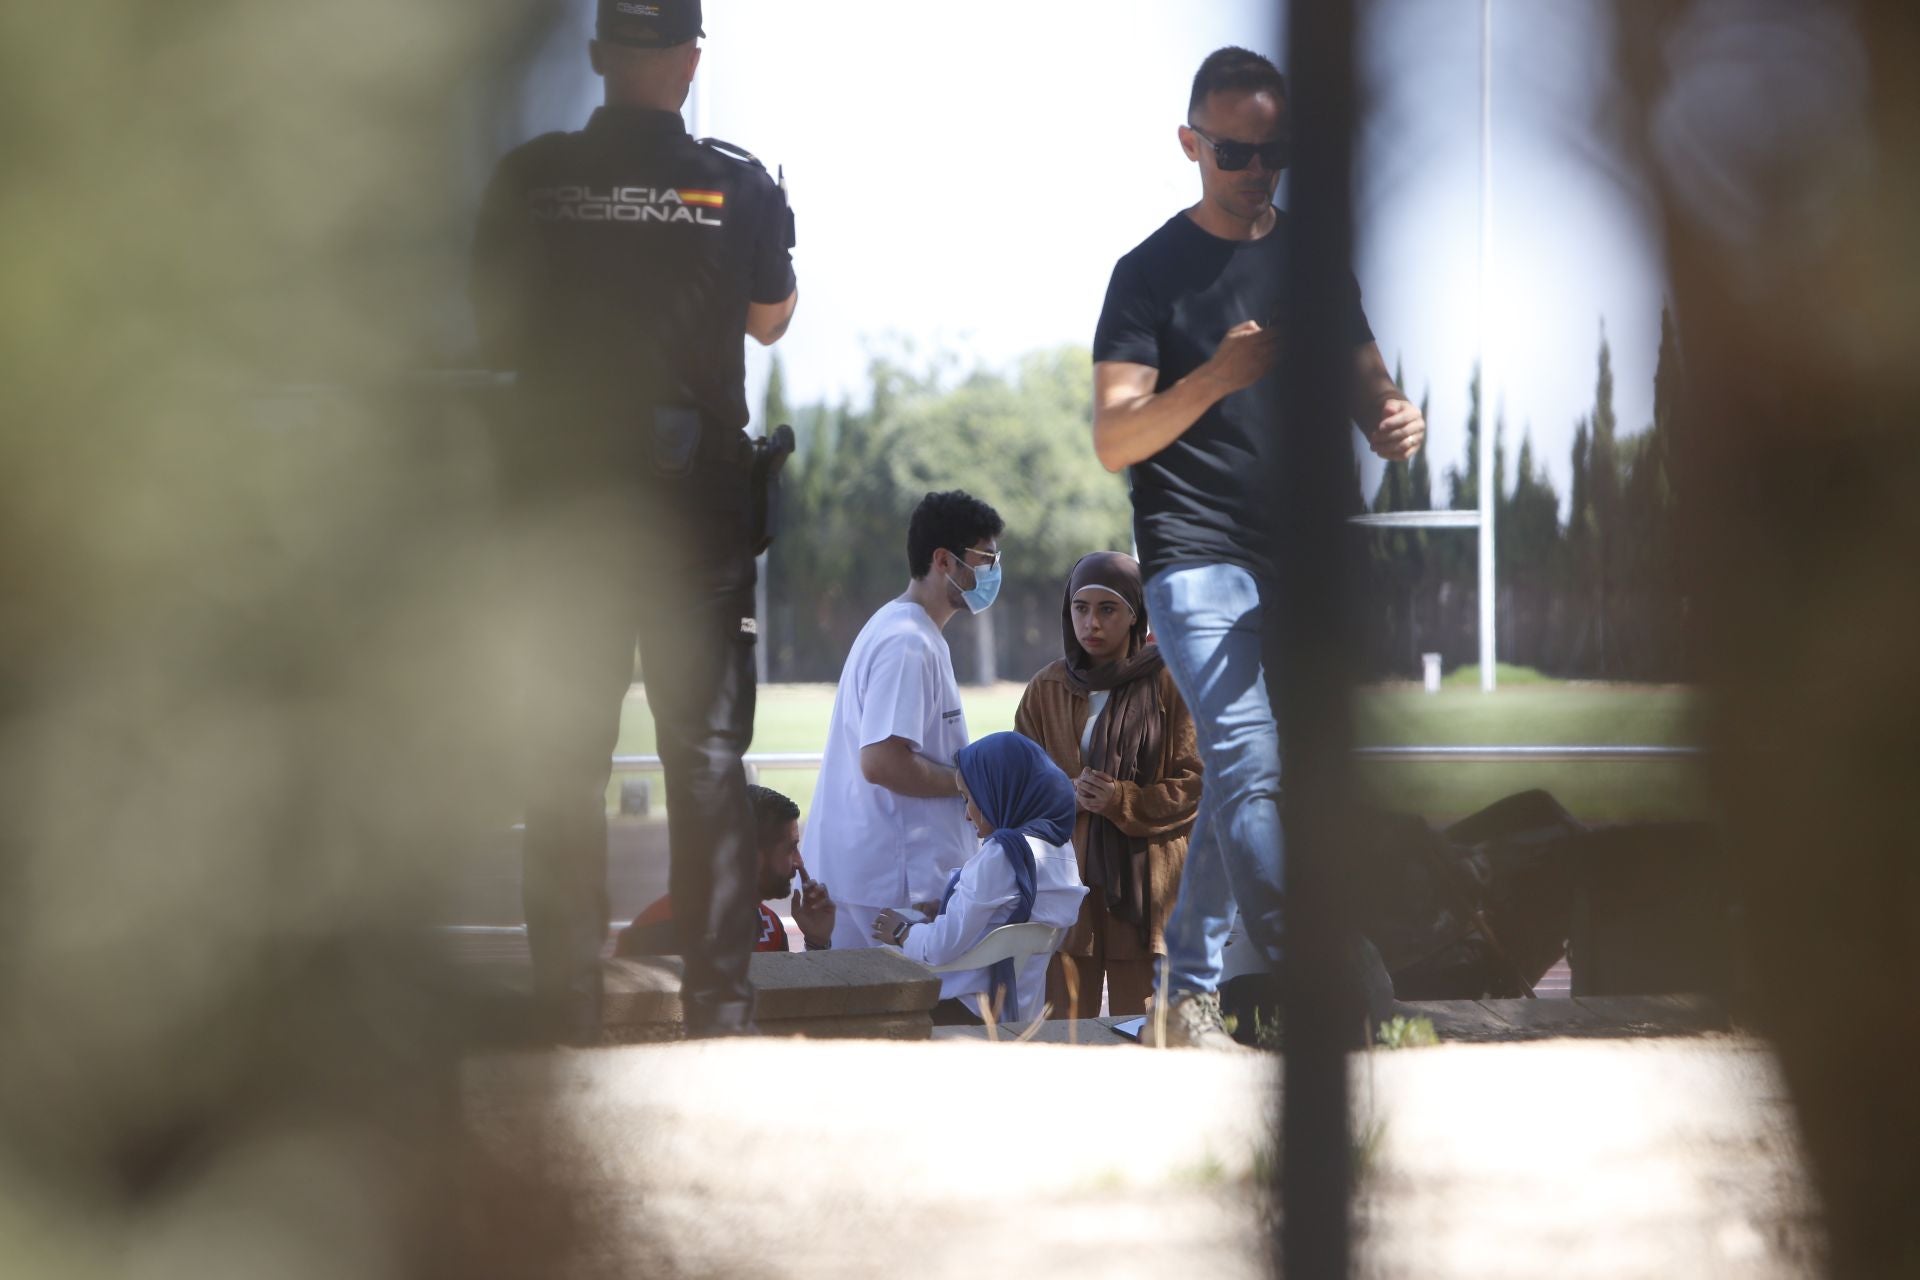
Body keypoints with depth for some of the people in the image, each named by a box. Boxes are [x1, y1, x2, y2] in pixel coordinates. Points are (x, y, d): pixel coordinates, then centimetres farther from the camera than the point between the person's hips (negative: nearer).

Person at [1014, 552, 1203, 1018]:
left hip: (1144, 887, -2)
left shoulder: (1168, 686, 1)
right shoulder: (1046, 690, 10)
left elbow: (1194, 786, -1)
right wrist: (1067, 794, -10)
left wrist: (1123, 802, -16)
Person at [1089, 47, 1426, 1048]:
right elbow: (1114, 439, -7)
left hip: (1300, 554, 5)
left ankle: (1189, 991, 19)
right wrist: (1218, 375, -23)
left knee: (1239, 777, 9)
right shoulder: (1152, 272, -1)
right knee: (1252, 763, -19)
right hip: (1197, 555, -5)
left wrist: (1394, 418, -7)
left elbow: (1365, 382, 18)